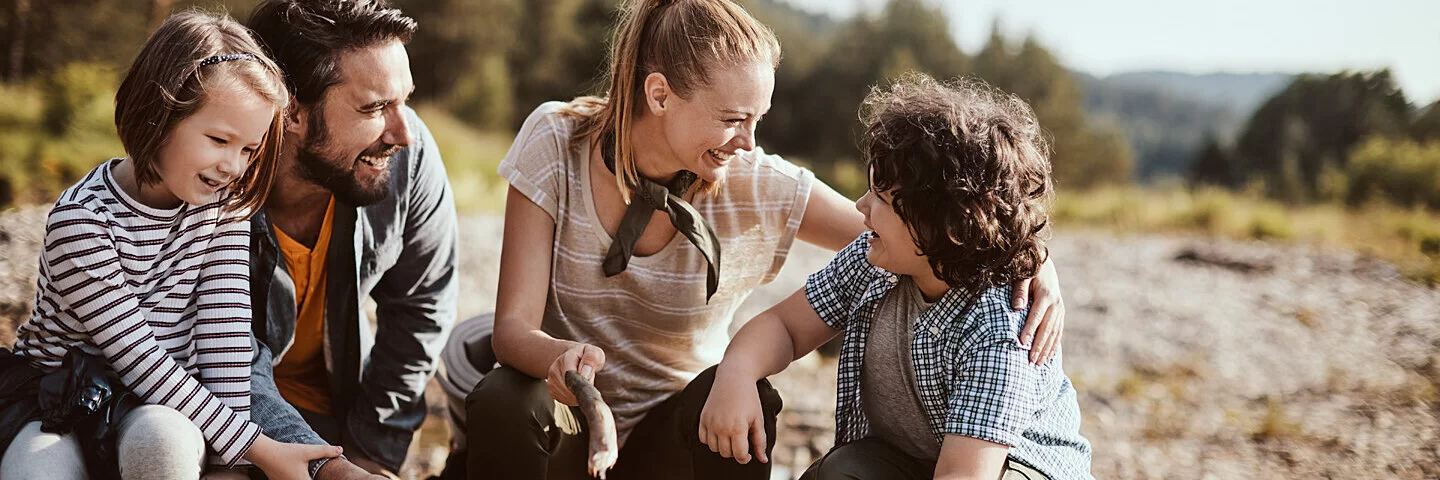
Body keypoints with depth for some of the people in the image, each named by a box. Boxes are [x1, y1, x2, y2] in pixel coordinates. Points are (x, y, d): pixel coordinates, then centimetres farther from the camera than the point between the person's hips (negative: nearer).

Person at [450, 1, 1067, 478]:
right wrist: (558, 356, -41)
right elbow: (513, 325, -17)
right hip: (565, 429, -1)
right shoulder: (557, 143, -14)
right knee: (502, 401, -33)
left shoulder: (760, 188, -12)